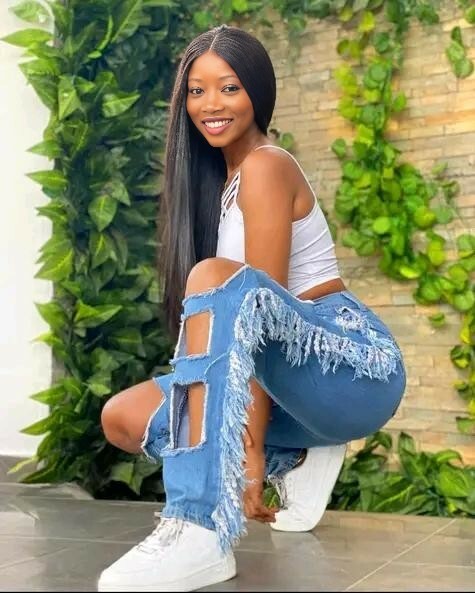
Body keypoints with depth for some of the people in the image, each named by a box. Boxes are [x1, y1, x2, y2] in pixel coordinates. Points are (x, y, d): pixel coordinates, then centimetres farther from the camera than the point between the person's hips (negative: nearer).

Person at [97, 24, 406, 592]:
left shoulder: (265, 165, -10)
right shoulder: (217, 176, 15)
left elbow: (261, 302, -20)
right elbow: (248, 332, 12)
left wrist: (249, 453, -25)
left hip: (356, 367, -8)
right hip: (299, 381, 8)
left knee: (216, 277, -34)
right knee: (124, 417, -3)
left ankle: (201, 528, -41)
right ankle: (299, 459, 3)